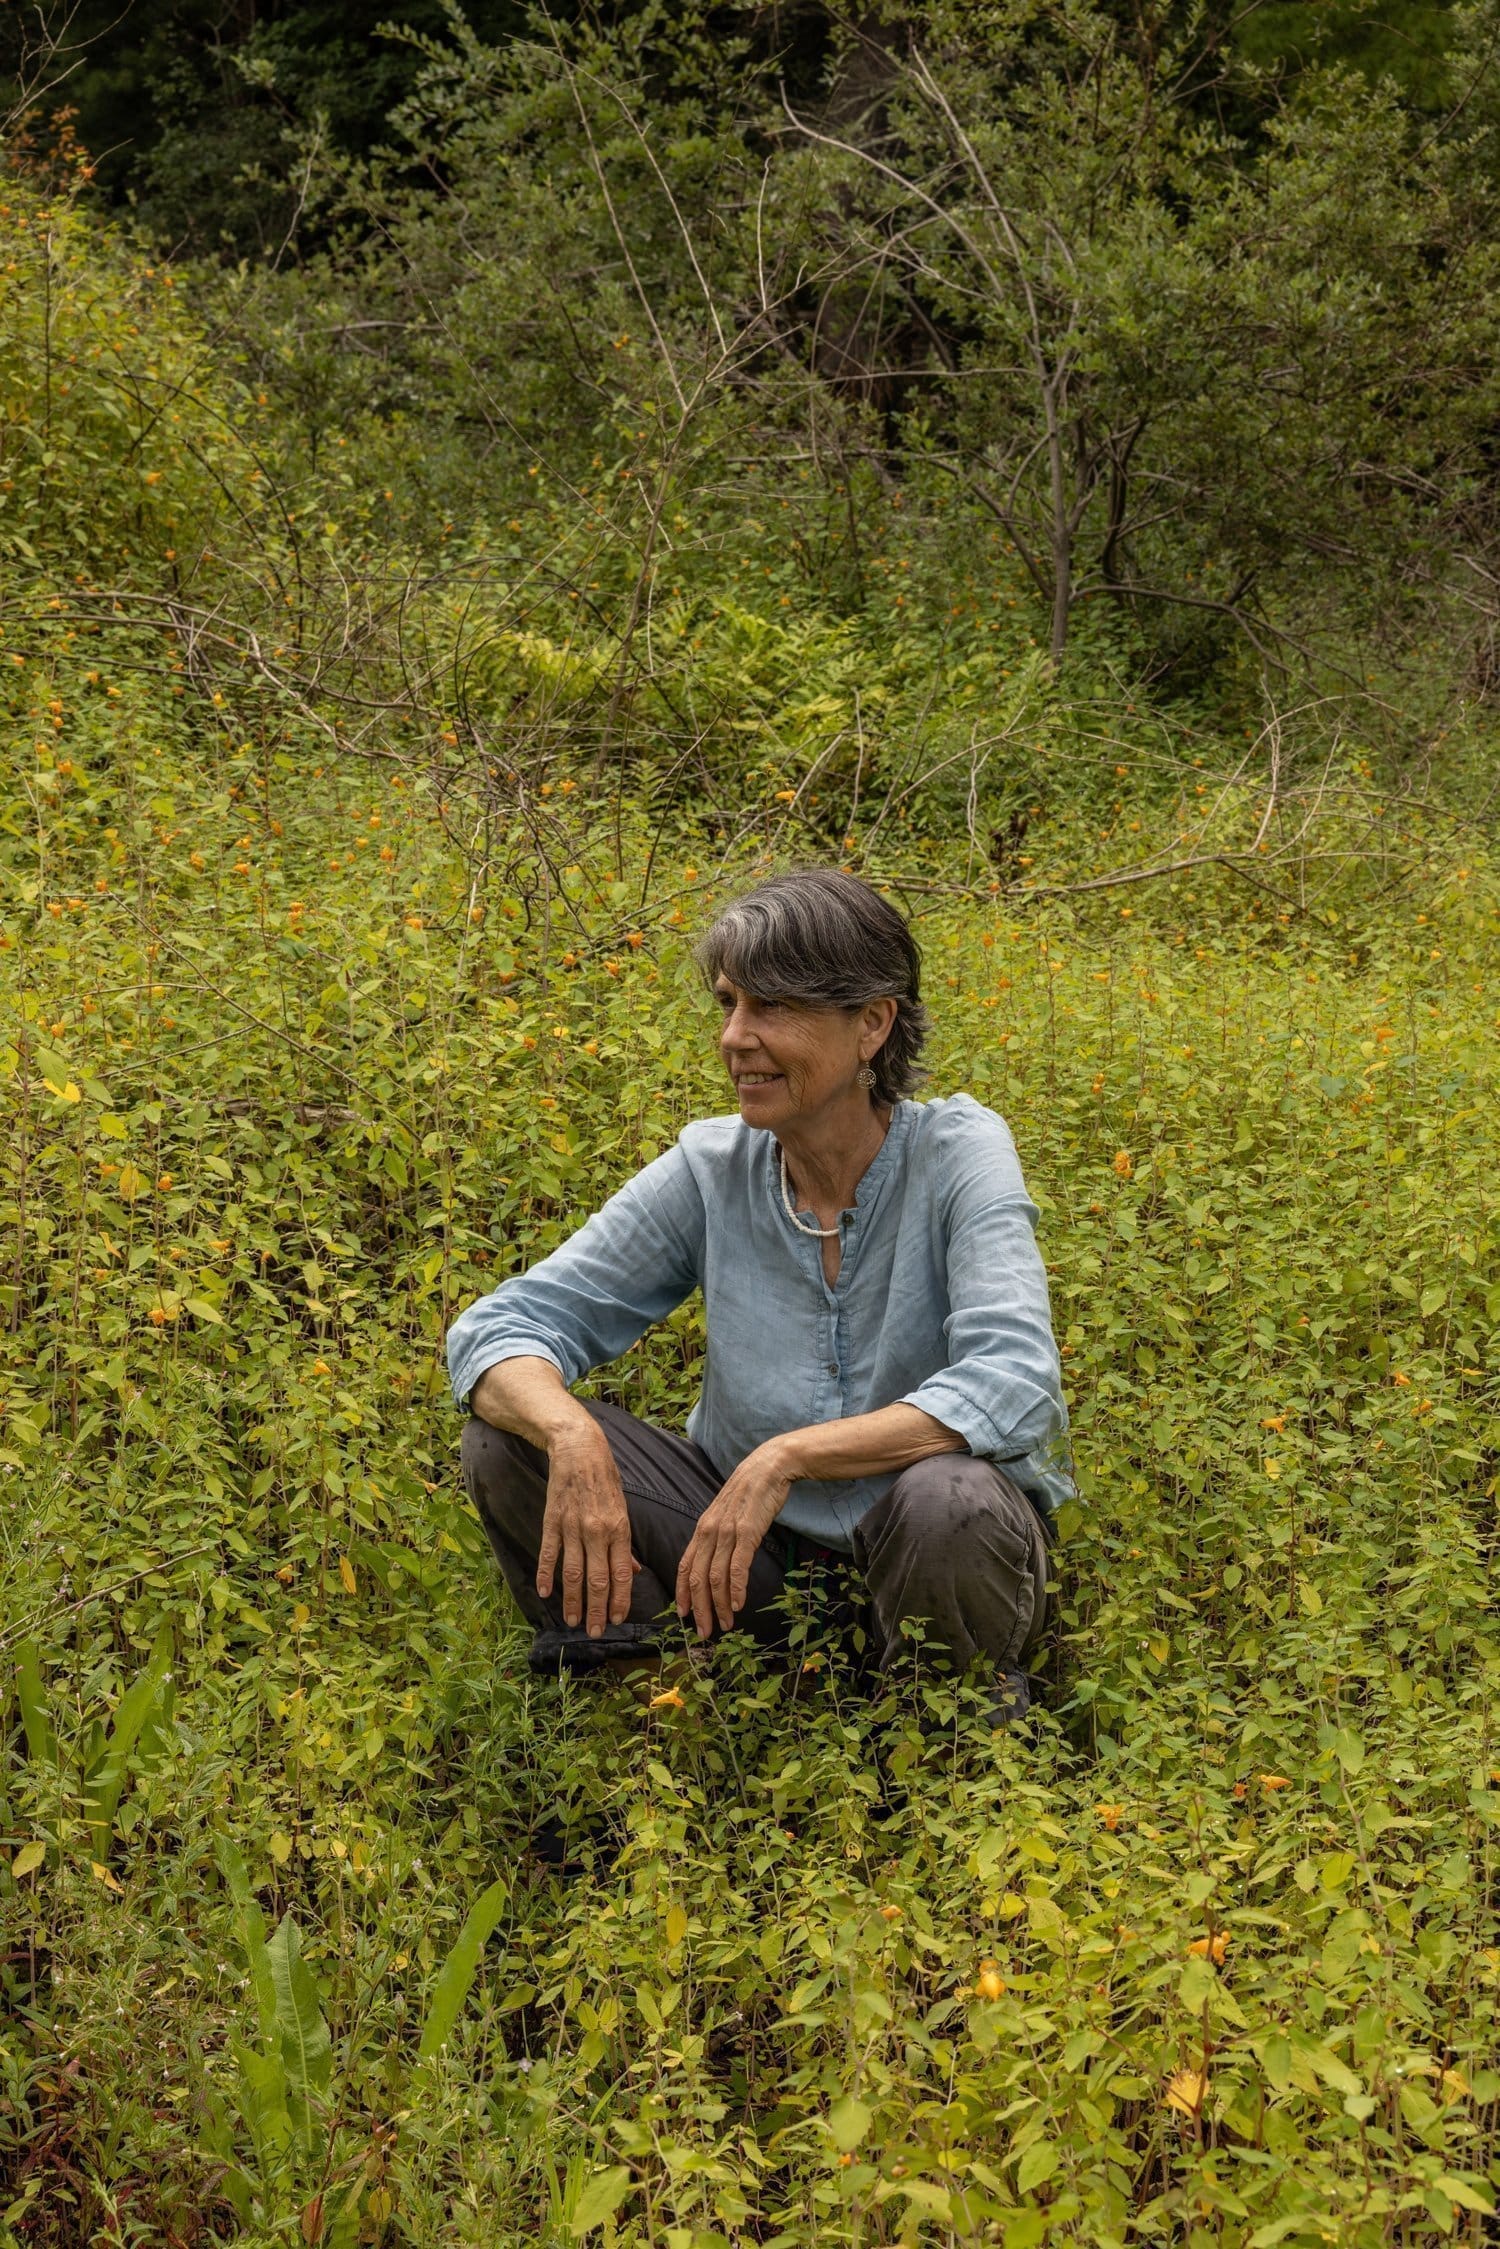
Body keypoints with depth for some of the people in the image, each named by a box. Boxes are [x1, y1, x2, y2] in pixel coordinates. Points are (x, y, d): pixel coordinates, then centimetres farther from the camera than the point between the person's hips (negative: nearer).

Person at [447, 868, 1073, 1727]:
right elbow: (501, 1326, -10)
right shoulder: (710, 1169, -8)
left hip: (918, 1561, -2)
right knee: (511, 1440, -17)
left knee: (945, 1500, -37)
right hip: (746, 1549, 3)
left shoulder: (956, 1151, -16)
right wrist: (571, 1437, -33)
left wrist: (786, 1455, -38)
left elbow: (1013, 1387, -29)